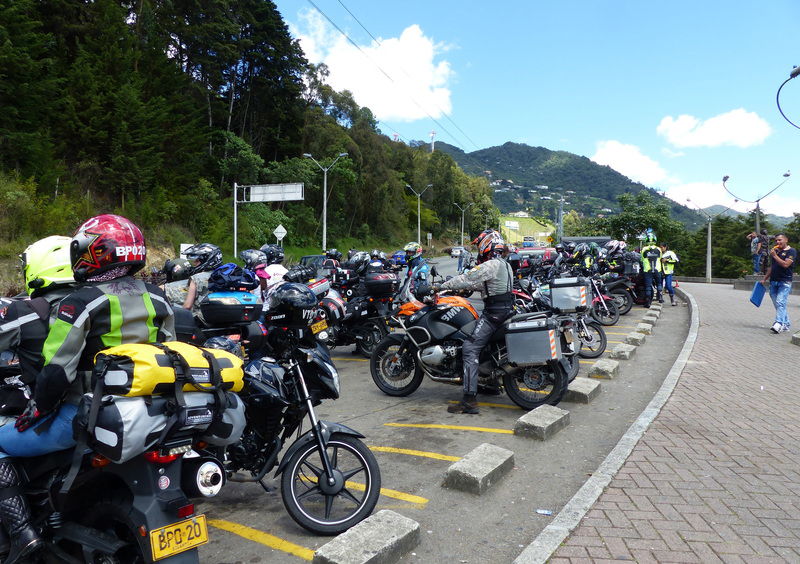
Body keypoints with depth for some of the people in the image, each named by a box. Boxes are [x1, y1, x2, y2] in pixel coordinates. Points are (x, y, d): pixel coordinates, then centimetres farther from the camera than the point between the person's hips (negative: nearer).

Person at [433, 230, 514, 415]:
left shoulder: (490, 265, -13)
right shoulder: (505, 265, 18)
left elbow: (466, 279, -15)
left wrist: (441, 286, -5)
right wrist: (463, 288, 23)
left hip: (493, 313, -11)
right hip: (506, 309, 11)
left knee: (470, 349, -15)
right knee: (482, 342, 28)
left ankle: (470, 400, -20)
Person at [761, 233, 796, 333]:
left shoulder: (792, 251, -2)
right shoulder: (776, 251, 19)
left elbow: (785, 264, -16)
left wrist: (774, 255, -12)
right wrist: (764, 279, 21)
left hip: (785, 282, -7)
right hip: (773, 281, 7)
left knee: (780, 303, -17)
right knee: (777, 305, 6)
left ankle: (778, 324, -23)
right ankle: (786, 324, 14)